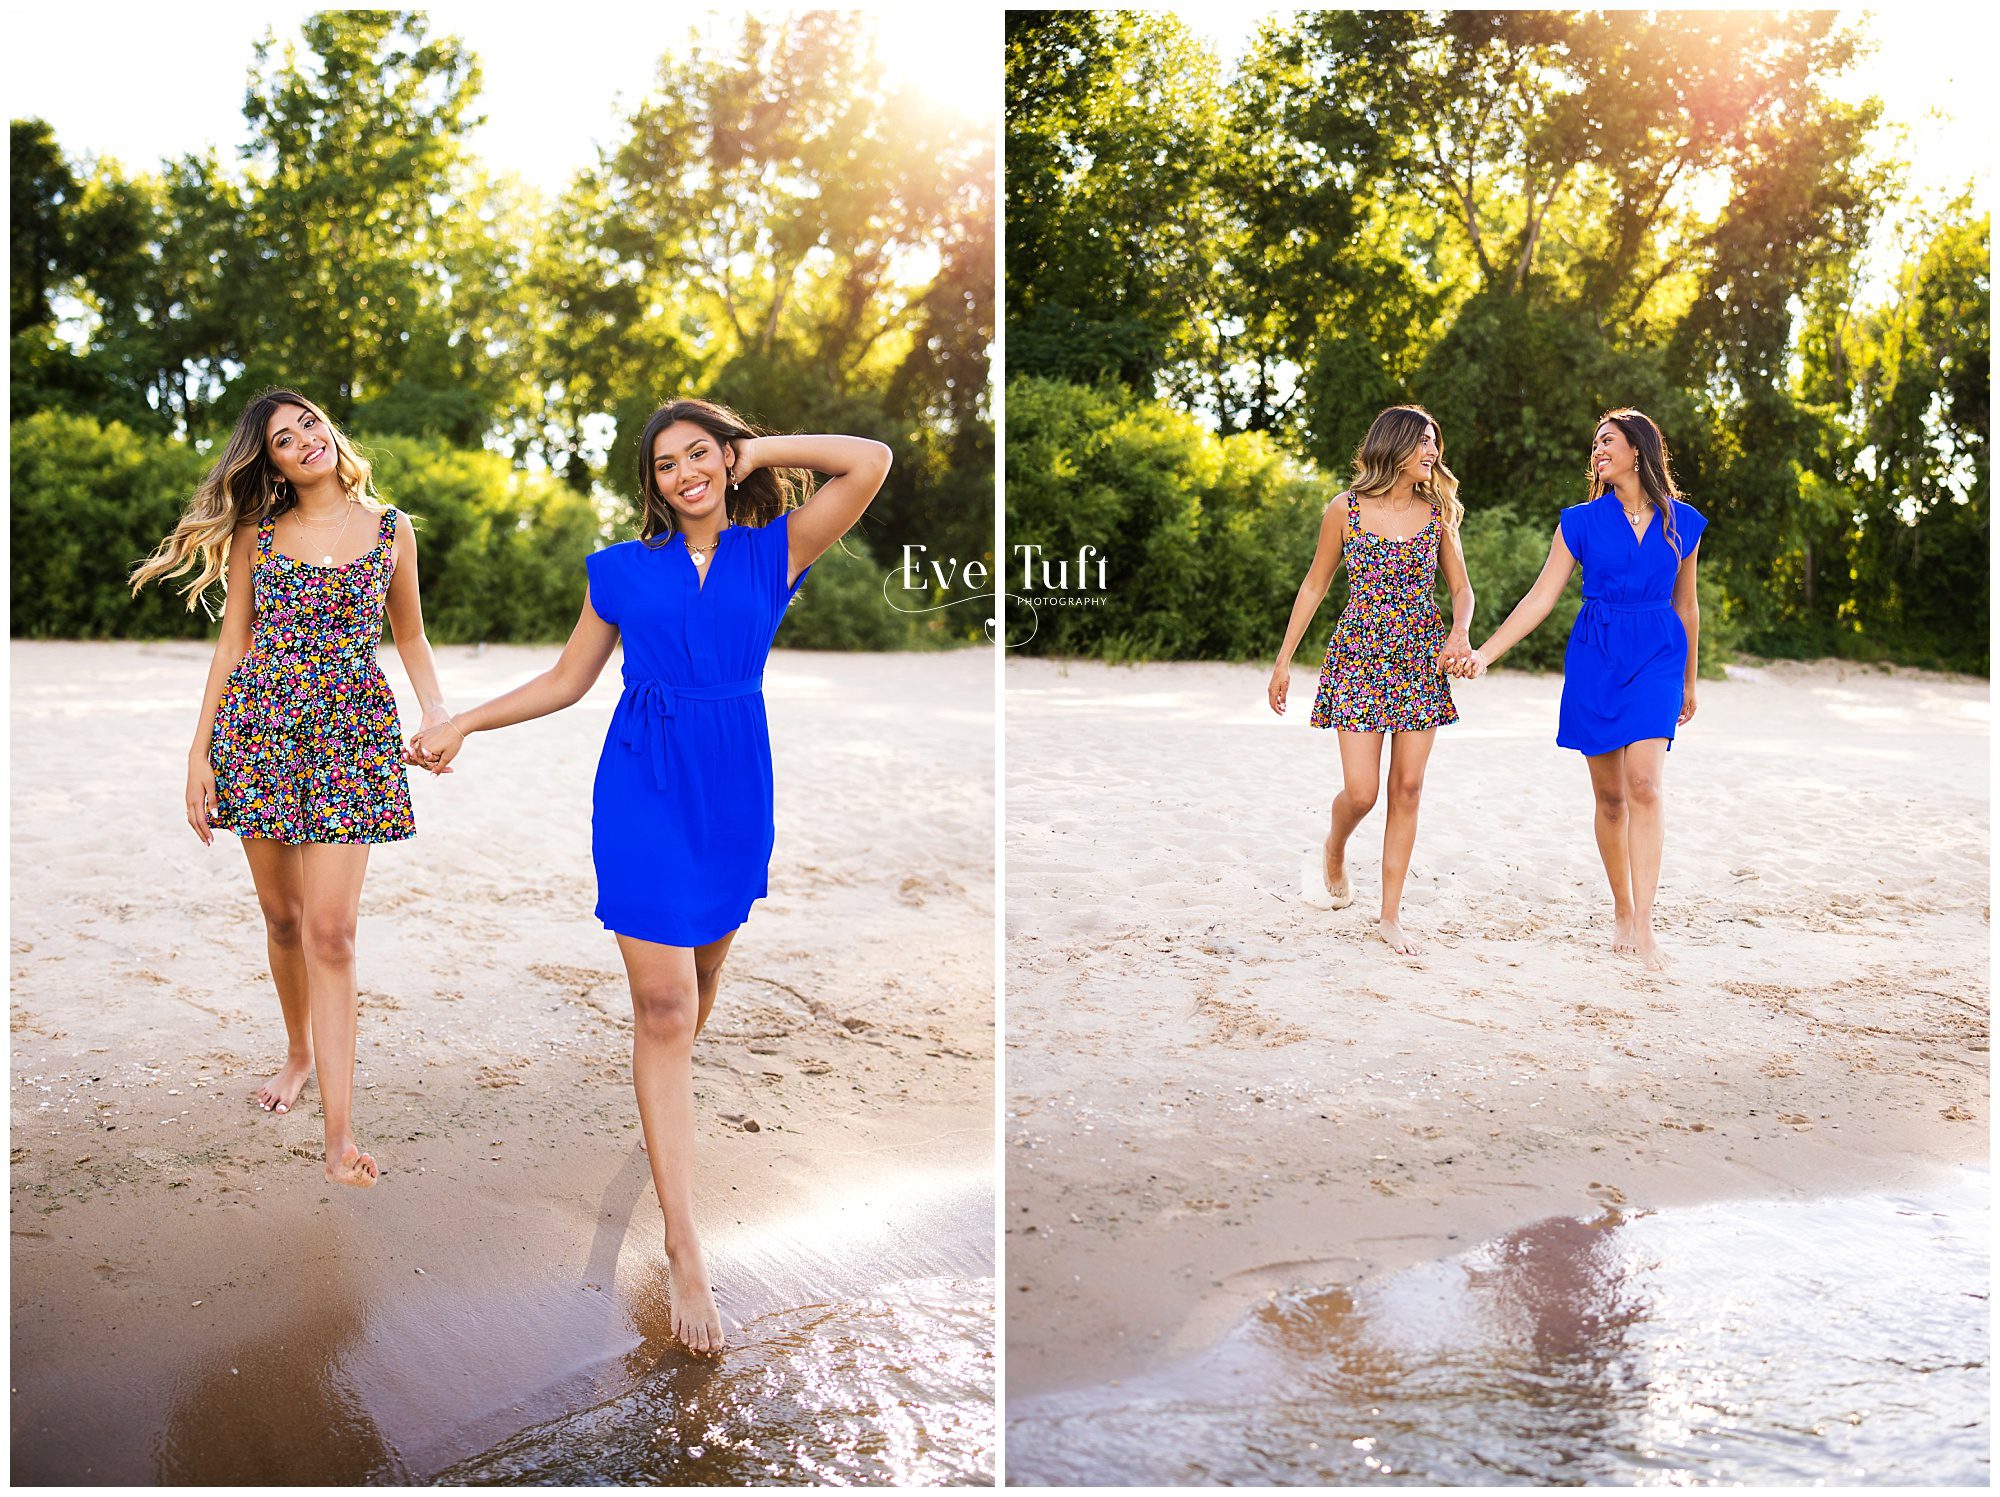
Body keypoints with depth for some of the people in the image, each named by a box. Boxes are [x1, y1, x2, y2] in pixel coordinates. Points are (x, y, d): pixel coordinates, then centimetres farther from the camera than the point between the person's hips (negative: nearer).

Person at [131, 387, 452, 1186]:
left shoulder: (390, 529, 6)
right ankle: (299, 1053, 36)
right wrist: (201, 751, 4)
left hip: (349, 731, -2)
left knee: (331, 927, -10)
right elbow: (232, 643, 8)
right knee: (282, 915, 10)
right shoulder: (257, 532, 7)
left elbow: (411, 638, 13)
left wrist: (437, 716, -2)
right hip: (258, 727, 2)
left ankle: (339, 1129, -10)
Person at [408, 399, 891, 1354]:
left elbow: (871, 462, -7)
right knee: (663, 1006, -7)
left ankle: (666, 1103, 49)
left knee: (703, 968, 16)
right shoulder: (622, 569, 7)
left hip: (735, 785, 1)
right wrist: (464, 723, 9)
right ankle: (685, 1251, -5)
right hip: (645, 785, -1)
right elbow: (566, 680, 13)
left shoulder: (775, 551, 4)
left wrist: (758, 450, 1)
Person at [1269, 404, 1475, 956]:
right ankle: (1334, 848, 29)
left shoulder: (1437, 513, 4)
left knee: (1407, 789, 1)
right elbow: (1315, 584, 5)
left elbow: (1461, 587, 10)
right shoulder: (1345, 510, -3)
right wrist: (1284, 660, 4)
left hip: (1420, 661, 3)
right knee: (1361, 790, -8)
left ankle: (1390, 913, 11)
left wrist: (1460, 633, -12)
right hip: (1358, 657, -3)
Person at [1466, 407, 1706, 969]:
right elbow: (1541, 597, 1)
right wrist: (1485, 652, -8)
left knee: (1643, 782, -17)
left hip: (1657, 655, 0)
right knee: (1610, 795, 4)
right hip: (1595, 655, 1)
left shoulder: (1682, 522, 6)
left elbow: (1685, 606, 16)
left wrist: (1688, 682, 23)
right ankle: (1622, 912, 19)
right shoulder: (1582, 522, 4)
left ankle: (1643, 925, -17)